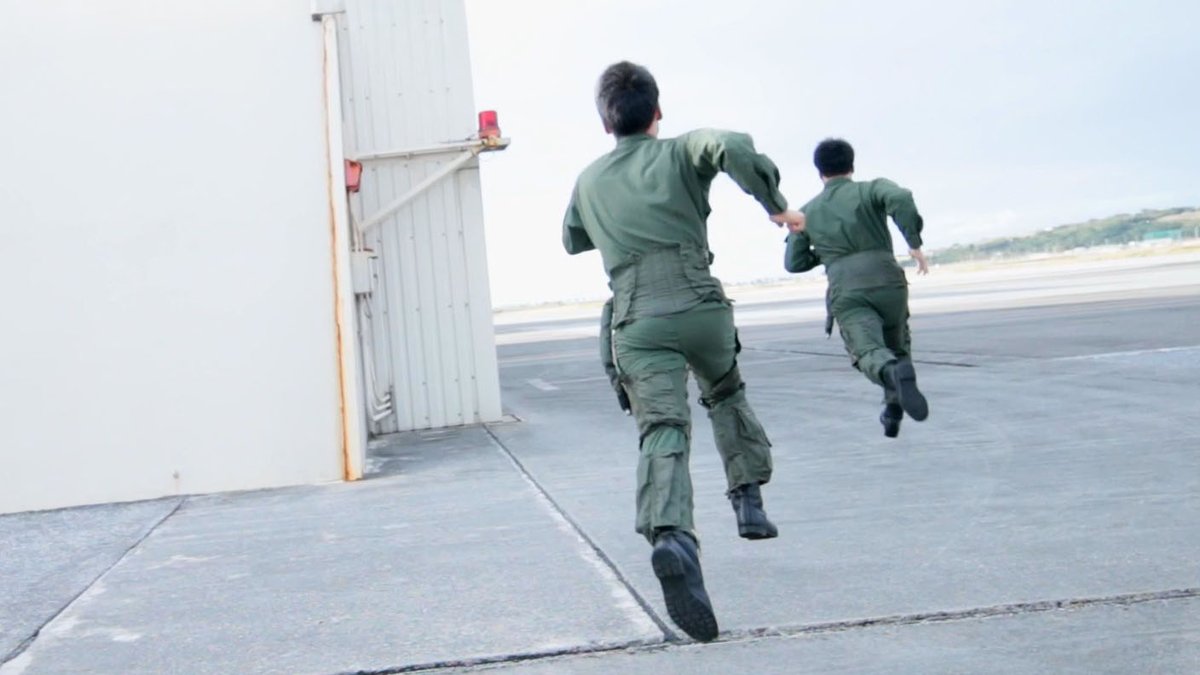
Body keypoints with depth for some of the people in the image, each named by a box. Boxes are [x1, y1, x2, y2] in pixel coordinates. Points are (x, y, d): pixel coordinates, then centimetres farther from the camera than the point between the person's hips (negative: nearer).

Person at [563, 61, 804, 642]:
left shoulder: (589, 180, 19)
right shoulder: (683, 151, 9)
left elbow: (572, 242, 37)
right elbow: (734, 147, -14)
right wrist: (776, 205, -2)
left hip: (637, 319, 1)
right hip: (700, 304, 0)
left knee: (662, 429, -13)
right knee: (726, 393, 29)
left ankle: (671, 535, -38)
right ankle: (747, 496, 21)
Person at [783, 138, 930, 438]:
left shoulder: (807, 212, 20)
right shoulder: (872, 189, 12)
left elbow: (794, 263, 20)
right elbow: (901, 199, -11)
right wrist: (914, 243, -4)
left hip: (846, 292, 0)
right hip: (887, 281, 1)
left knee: (871, 353, -17)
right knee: (897, 345, 26)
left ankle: (894, 374, -50)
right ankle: (893, 409, 19)